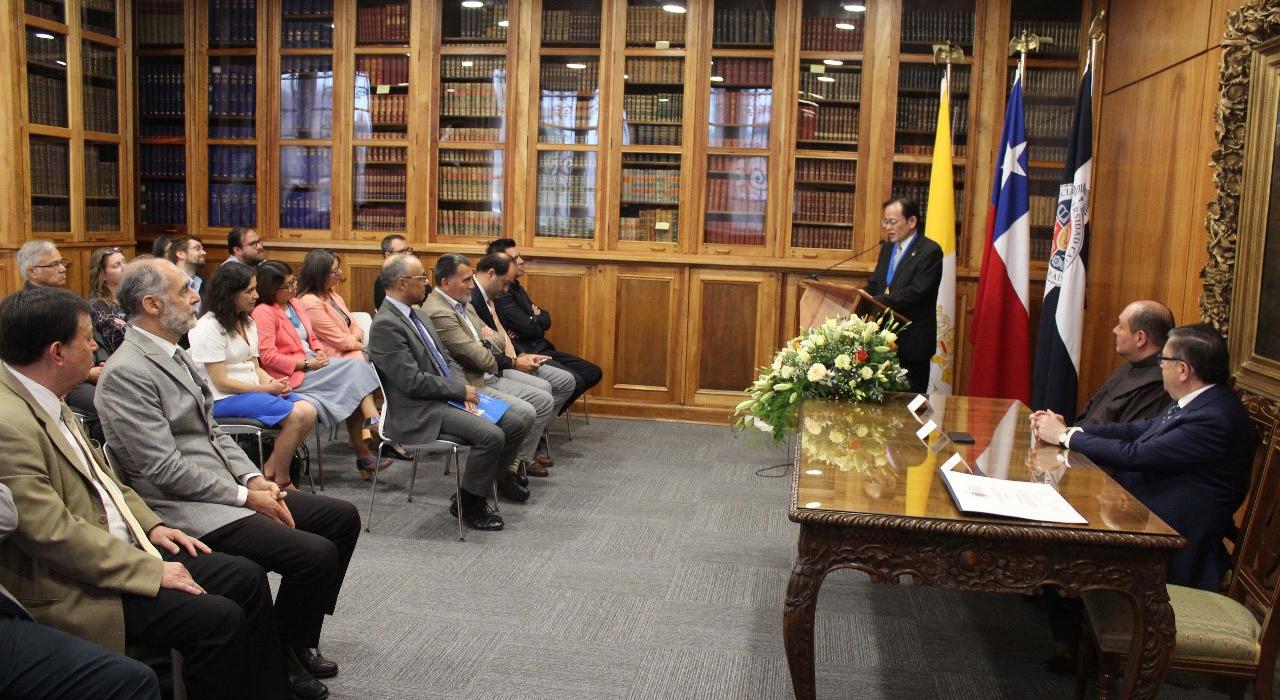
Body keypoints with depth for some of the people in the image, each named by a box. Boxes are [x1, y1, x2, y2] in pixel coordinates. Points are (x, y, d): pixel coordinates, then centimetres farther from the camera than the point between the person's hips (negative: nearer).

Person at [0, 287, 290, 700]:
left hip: (120, 547, 10)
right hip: (73, 590, -10)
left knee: (247, 579, 4)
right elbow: (52, 532, -25)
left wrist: (149, 525, 6)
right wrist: (151, 572, -21)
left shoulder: (46, 400, 7)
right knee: (218, 618, -21)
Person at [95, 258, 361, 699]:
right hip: (186, 509, -10)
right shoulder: (127, 373, -17)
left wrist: (253, 478, 1)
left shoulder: (174, 354, 12)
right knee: (315, 554, -22)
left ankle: (301, 641, 18)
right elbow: (165, 469, -21)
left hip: (224, 491, 10)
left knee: (342, 517, 6)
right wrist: (245, 496, -15)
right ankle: (279, 658, 4)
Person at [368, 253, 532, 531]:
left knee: (516, 426, -1)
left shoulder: (417, 315, 14)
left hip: (448, 400, 10)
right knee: (491, 435, -26)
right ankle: (469, 505, -3)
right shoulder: (385, 324, -16)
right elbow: (412, 381, -21)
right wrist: (461, 391, -13)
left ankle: (475, 493, 12)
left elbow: (447, 359, 18)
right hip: (420, 414, -10)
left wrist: (464, 389, -2)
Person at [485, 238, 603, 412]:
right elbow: (531, 328, -18)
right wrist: (537, 319, 4)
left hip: (540, 349, 10)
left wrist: (533, 320, -10)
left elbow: (546, 320, 11)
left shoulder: (516, 288, 17)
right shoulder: (501, 296, -14)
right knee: (575, 382, -25)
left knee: (593, 373, 5)